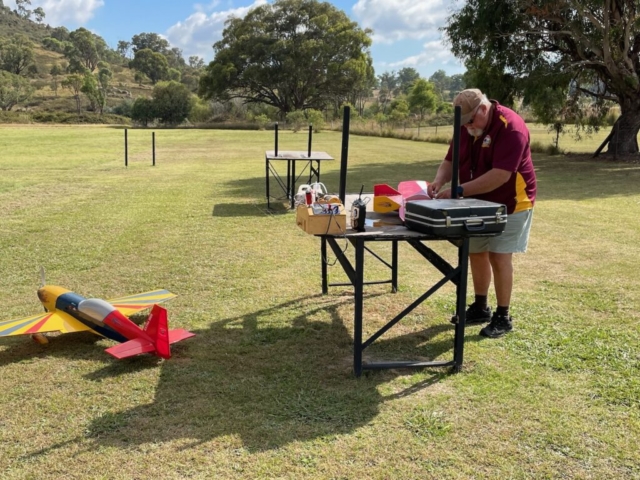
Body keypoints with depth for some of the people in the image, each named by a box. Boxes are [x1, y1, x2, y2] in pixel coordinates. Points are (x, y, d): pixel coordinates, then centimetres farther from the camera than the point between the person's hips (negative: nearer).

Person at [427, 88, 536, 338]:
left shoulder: (510, 127, -25)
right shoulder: (466, 127, 0)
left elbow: (500, 176, -32)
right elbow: (451, 160, 5)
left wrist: (458, 191, -33)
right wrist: (440, 180, -18)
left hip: (509, 203, -7)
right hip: (478, 203, 8)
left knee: (499, 257, -6)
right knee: (476, 253, 12)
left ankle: (503, 317, 7)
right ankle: (480, 308, 27)